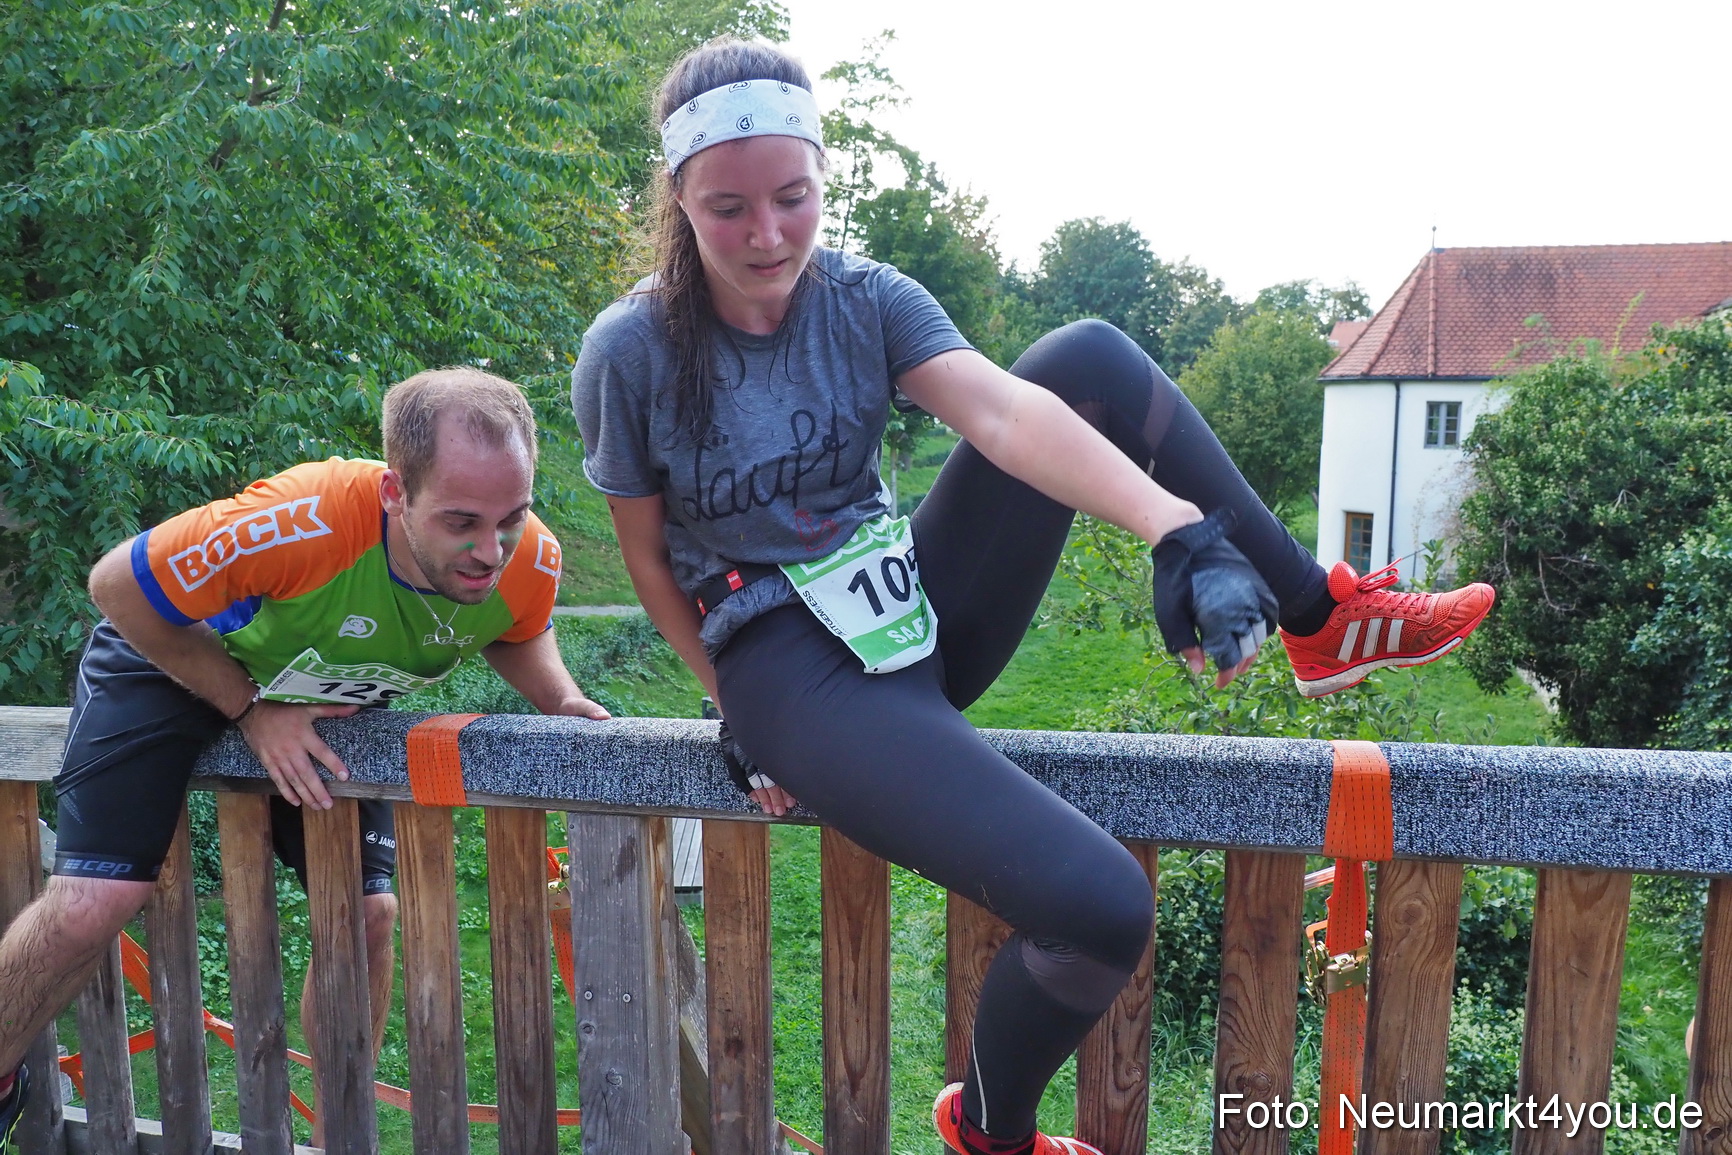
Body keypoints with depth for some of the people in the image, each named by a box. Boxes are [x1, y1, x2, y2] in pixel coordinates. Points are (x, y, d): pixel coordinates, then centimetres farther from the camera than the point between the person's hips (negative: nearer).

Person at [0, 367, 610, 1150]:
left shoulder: (532, 562, -29)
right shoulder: (302, 521, -43)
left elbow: (518, 635, -2)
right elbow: (118, 587, -24)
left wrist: (561, 698, -23)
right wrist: (251, 710, -23)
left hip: (334, 697, 4)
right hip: (173, 663, -3)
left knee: (366, 912, 0)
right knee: (89, 907, -10)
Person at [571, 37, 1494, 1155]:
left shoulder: (865, 298, -3)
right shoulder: (631, 354, -11)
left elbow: (1001, 411, -20)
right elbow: (650, 560, -1)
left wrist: (1175, 526, -35)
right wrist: (745, 709, -5)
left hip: (921, 607, 5)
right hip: (786, 664, -5)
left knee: (1089, 358, -11)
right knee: (1099, 907, -25)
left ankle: (1326, 619, -1)